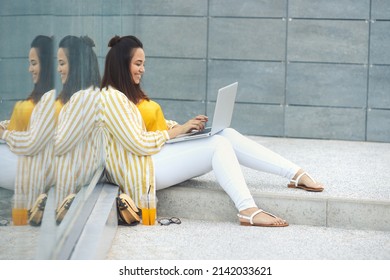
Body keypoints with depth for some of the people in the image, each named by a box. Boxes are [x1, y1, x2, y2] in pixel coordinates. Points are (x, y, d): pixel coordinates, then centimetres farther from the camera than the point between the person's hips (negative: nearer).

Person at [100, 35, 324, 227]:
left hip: (160, 152, 10)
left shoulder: (130, 92, 19)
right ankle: (248, 210, -34)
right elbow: (140, 144, -20)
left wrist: (185, 126, 3)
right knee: (218, 144, -22)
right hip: (143, 170, -10)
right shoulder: (112, 98, -14)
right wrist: (177, 131, -10)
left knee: (228, 135, -6)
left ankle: (297, 174, -8)